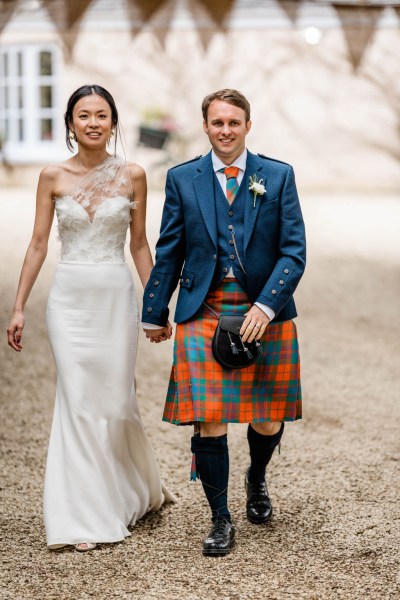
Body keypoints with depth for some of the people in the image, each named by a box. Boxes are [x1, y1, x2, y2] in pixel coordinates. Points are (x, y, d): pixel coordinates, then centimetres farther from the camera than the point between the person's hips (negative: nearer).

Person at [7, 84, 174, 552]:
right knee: (78, 402, -4)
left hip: (116, 296, 0)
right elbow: (38, 244, 4)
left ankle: (138, 489, 32)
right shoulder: (53, 177, 2)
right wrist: (19, 308, 1)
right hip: (69, 297, 0)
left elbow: (139, 245, 7)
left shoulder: (131, 176, 2)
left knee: (116, 400, 3)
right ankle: (85, 516, 4)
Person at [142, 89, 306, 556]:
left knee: (267, 419, 8)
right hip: (204, 312, 0)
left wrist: (265, 306, -14)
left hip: (265, 313, 0)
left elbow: (294, 252, -2)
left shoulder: (278, 176, 3)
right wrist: (154, 314, 12)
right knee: (208, 420, -7)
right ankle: (220, 519, 9)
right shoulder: (182, 179, 5)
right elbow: (168, 253, 10)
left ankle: (257, 480, 41)